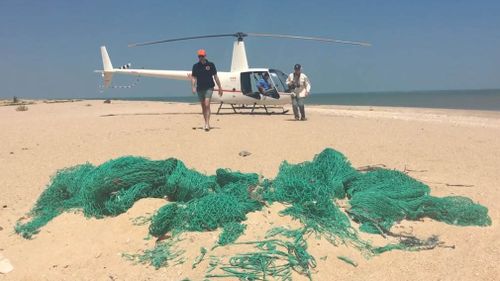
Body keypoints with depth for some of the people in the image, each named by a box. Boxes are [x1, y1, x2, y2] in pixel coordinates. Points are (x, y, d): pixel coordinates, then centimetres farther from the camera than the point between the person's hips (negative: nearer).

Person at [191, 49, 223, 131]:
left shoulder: (211, 65, 1)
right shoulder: (195, 66, 5)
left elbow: (215, 76, 5)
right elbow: (193, 77, 3)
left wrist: (220, 87, 5)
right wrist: (193, 87, -13)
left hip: (209, 88, -3)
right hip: (200, 88, 3)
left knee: (207, 105, -16)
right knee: (203, 106, 11)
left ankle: (207, 124, -17)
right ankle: (206, 123, 23)